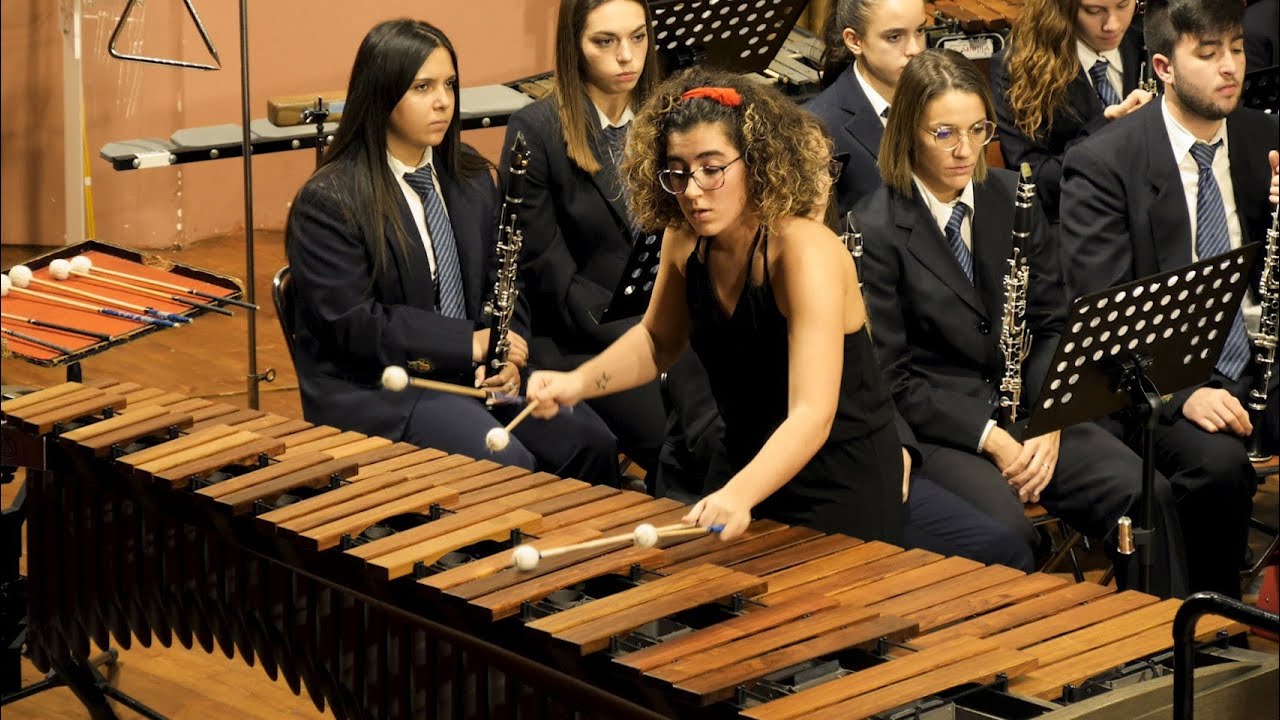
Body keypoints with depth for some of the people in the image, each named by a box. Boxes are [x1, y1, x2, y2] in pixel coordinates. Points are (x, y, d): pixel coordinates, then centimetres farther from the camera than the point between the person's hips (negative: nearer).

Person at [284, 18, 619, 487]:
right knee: (507, 466, -28)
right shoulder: (327, 202, -11)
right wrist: (469, 343, -20)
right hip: (373, 390, -6)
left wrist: (503, 356, -8)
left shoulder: (471, 179, 10)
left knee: (590, 444, -14)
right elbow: (352, 324, -16)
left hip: (472, 373, 6)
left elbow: (497, 285, 14)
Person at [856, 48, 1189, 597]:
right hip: (935, 424, -5)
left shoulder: (1014, 198, 6)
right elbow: (892, 380, -10)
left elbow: (1051, 326, 9)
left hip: (1026, 409, 5)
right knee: (1004, 527, -34)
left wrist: (1047, 426, -8)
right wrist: (989, 438, -18)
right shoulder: (876, 230, -11)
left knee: (1145, 495, -16)